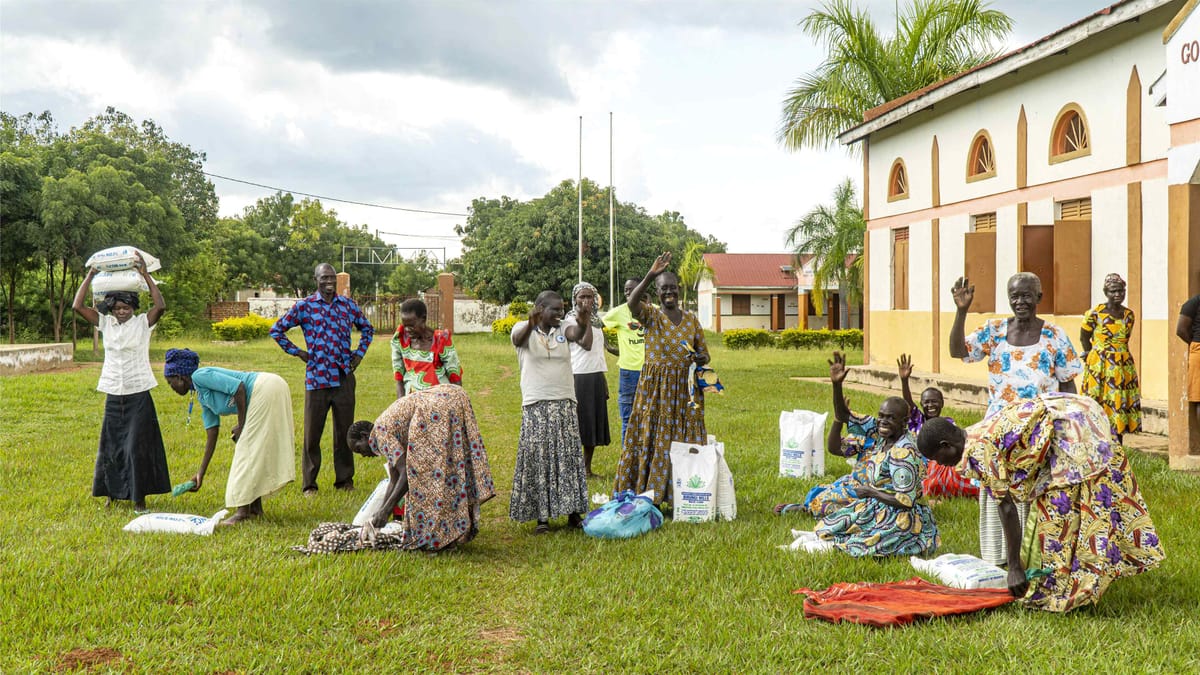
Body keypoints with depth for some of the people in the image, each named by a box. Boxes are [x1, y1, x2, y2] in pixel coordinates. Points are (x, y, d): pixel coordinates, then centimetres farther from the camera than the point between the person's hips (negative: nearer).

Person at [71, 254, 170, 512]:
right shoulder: (105, 323, 5)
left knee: (137, 445, -3)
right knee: (110, 445, 10)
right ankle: (113, 493, 23)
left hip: (138, 395, -4)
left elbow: (161, 306, -21)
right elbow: (77, 306, -1)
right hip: (113, 395, 4)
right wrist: (90, 276, -5)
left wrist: (144, 274, -21)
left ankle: (139, 497, 5)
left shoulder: (143, 323, -4)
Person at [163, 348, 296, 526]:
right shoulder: (202, 398, 20)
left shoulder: (199, 376, -6)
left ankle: (243, 510, -4)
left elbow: (238, 387, -18)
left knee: (248, 449, -7)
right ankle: (255, 508, 19)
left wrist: (242, 425, -12)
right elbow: (212, 437, 20)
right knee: (254, 450, 14)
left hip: (265, 389, -10)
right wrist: (201, 474, 22)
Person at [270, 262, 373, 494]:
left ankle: (345, 479, 20)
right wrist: (296, 352, 2)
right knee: (312, 433, 2)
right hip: (316, 378, -2)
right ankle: (309, 483, 12)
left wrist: (360, 353, 12)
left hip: (344, 377, 2)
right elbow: (276, 330, 8)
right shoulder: (304, 306, 0)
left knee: (344, 431, 8)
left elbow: (367, 328, 24)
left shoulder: (347, 305, 8)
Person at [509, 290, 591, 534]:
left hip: (565, 403, 4)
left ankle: (573, 512, 12)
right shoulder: (525, 330, -2)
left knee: (569, 456, 5)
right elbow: (518, 338, -27)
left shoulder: (563, 329, 6)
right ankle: (541, 516, 1)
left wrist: (584, 324, -41)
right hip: (536, 404, -3)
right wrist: (531, 323, -50)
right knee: (538, 457, -4)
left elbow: (578, 335, -16)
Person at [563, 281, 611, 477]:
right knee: (578, 423, -5)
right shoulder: (570, 321, -7)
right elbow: (586, 344, -21)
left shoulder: (597, 321, 15)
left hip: (597, 377, 7)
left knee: (595, 423, 9)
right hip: (579, 377, -7)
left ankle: (587, 468, 18)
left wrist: (605, 381, 18)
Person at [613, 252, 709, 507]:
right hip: (655, 388, -3)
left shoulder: (691, 319, 8)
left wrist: (699, 358, -11)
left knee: (684, 443, 4)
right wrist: (650, 275, -35)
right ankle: (646, 494, 7)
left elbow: (704, 355, 13)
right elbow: (632, 302, -25)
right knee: (651, 439, -1)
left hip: (684, 390, 3)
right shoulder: (651, 315, -1)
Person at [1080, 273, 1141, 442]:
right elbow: (1084, 338, 1)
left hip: (1124, 365, 5)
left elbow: (1125, 339, 17)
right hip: (1100, 366, -5)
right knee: (1100, 404, -5)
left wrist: (1117, 354, 9)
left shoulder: (1129, 314, 7)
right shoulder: (1095, 313, -8)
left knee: (1121, 403, 5)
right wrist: (1093, 357, 5)